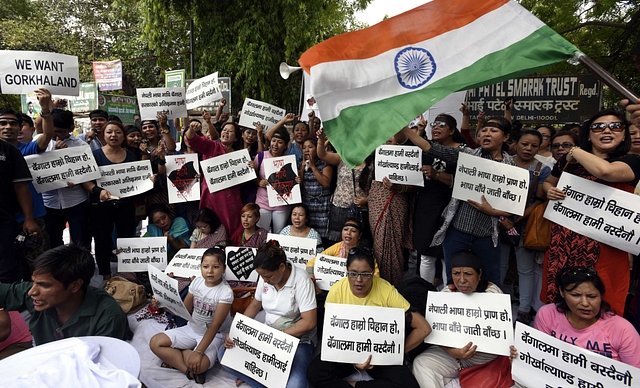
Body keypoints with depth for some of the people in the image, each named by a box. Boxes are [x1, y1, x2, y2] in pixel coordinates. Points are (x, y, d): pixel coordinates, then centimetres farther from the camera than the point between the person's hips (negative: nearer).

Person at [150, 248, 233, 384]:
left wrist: (199, 352, -31)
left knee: (200, 364, -33)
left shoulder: (225, 292, -22)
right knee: (155, 342, -7)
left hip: (214, 335, -6)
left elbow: (215, 326, -24)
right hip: (192, 328, 6)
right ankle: (190, 371, -11)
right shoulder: (197, 282, -4)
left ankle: (173, 357, -2)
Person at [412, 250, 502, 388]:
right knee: (421, 363, -20)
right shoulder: (446, 293, -7)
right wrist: (452, 352, -28)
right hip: (453, 351, 0)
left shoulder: (492, 292, -10)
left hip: (487, 356, 0)